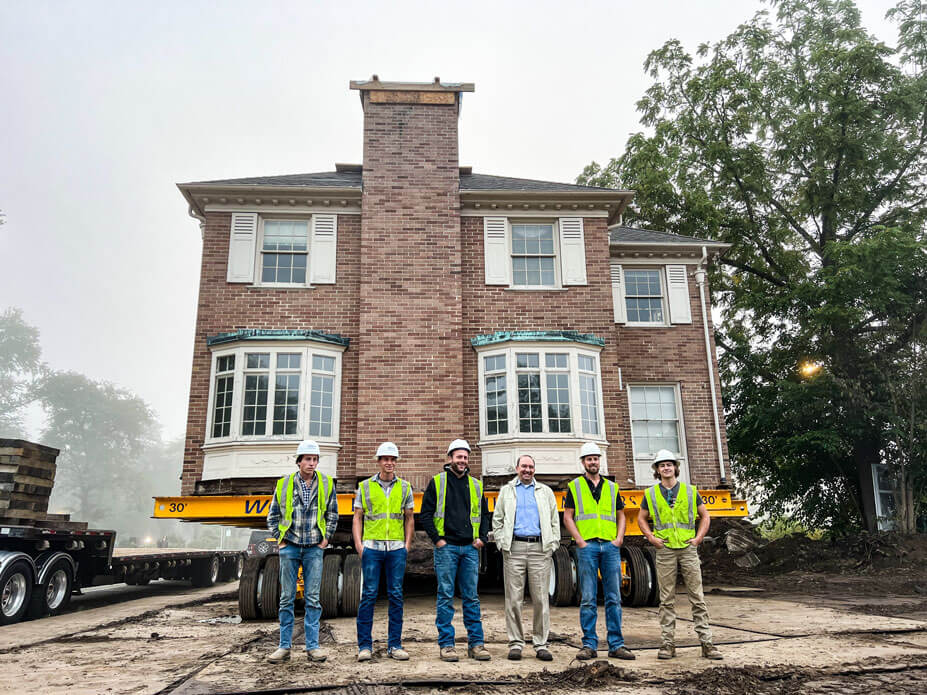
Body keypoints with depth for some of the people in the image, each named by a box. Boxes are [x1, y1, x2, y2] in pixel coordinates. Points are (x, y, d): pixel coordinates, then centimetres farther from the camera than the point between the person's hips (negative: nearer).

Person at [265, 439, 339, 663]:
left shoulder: (327, 484, 2)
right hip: (290, 546, 0)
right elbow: (273, 516, 10)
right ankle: (284, 646, 14)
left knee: (313, 598, 2)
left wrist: (327, 538, 4)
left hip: (314, 548, 0)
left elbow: (332, 514, 11)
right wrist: (279, 538, 2)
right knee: (287, 597, 5)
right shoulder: (284, 484, 1)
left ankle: (312, 646, 9)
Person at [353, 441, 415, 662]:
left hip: (396, 548, 2)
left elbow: (409, 519, 14)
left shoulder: (404, 487, 9)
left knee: (396, 596, 4)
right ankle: (364, 646, 5)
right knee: (369, 595, -3)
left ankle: (394, 645, 11)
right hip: (372, 547, -2)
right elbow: (357, 518, 7)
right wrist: (358, 545, -4)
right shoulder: (365, 486, 5)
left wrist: (407, 545, 4)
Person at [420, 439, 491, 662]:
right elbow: (425, 514, 0)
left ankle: (476, 643, 12)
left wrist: (482, 537, 5)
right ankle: (446, 645, 8)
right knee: (445, 597, 1)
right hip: (446, 548, -3)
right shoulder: (437, 482, 2)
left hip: (470, 548, 3)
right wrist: (437, 539, -7)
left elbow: (484, 514, 19)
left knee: (471, 597, 6)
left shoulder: (476, 485, 13)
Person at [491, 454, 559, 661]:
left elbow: (554, 521, 15)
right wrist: (502, 543, 2)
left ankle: (541, 644, 7)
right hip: (514, 549, 0)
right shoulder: (506, 491, 15)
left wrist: (552, 545, 4)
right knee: (513, 598, 0)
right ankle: (515, 643, 8)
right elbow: (497, 520, 13)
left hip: (540, 549, 1)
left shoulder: (545, 492, 16)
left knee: (541, 598, 0)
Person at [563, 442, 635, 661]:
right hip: (587, 546, -3)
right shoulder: (574, 486, 7)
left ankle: (616, 645, 11)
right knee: (588, 599, -1)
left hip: (610, 546, 3)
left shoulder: (612, 487, 16)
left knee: (614, 598, 4)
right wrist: (579, 540, -8)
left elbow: (621, 516, 17)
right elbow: (567, 517, 3)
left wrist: (619, 539, 2)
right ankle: (589, 645, 6)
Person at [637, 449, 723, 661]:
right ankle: (667, 644, 10)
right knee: (667, 600, 4)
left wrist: (698, 538, 1)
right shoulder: (651, 494, 5)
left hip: (688, 549, 0)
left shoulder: (690, 491, 6)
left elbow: (704, 516, 13)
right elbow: (641, 519, 15)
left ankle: (706, 643, 7)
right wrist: (651, 538, 2)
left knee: (698, 598, 1)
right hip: (665, 551, 0)